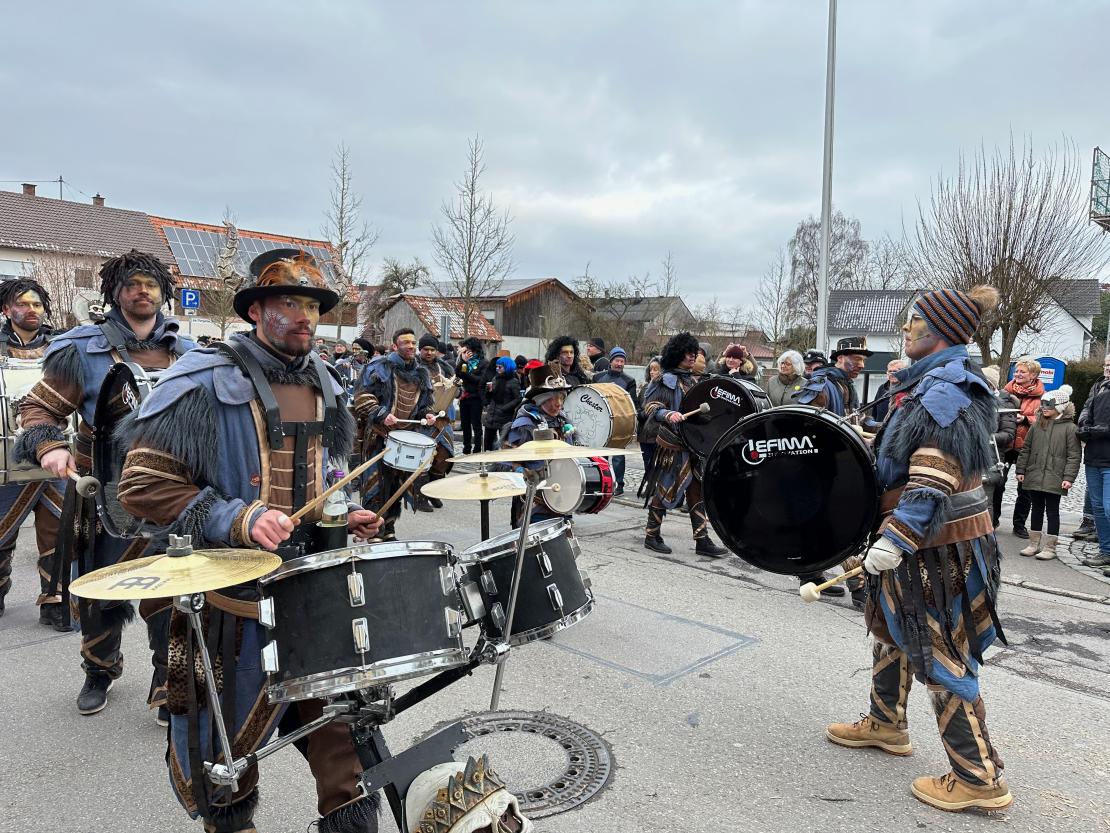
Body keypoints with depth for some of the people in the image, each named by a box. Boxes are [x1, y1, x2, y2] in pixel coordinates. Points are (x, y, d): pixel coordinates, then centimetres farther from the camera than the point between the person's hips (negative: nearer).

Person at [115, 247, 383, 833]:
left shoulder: (324, 388, 9)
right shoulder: (205, 385, -12)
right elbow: (142, 482, -14)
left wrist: (347, 516, 4)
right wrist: (238, 519, -24)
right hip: (233, 601, -4)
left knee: (344, 745, 8)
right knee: (228, 756, 17)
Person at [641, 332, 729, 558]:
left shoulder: (694, 380, 16)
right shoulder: (666, 380, -8)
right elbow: (650, 407, -17)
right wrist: (668, 414, -33)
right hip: (673, 445, -7)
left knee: (697, 491, 6)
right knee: (665, 490, 1)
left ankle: (702, 540, 10)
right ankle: (652, 535, 15)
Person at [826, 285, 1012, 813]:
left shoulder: (944, 392, -22)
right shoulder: (937, 383, 11)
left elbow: (933, 482, -28)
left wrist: (894, 541, -28)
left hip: (939, 546, -10)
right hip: (927, 540, 11)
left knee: (941, 656, 0)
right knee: (892, 629, 22)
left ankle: (979, 779, 13)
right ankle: (885, 724, 40)